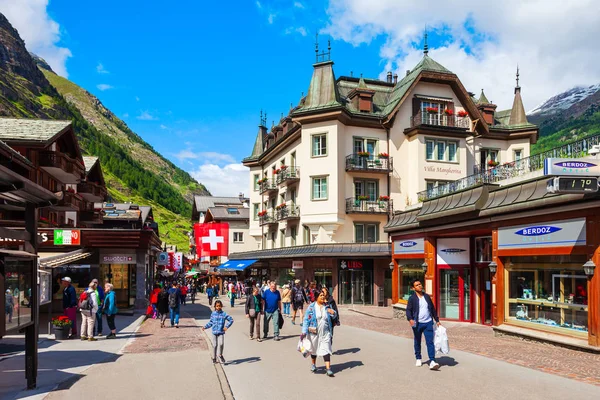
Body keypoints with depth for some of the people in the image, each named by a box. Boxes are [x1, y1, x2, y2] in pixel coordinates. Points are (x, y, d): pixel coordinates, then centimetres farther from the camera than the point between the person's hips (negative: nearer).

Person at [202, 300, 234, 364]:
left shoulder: (224, 314, -5)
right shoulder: (213, 314, 3)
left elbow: (231, 320, -3)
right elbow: (211, 322, 14)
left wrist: (227, 326, -14)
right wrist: (205, 327, 6)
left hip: (221, 332, -2)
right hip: (214, 332, 2)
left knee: (221, 344, -17)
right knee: (214, 345, 8)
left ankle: (220, 355, 9)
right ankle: (214, 358, 25)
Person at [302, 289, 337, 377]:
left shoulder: (327, 306, 2)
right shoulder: (312, 306, -7)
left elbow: (333, 316, 15)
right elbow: (306, 319, -7)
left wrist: (333, 313, -10)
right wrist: (304, 332, -12)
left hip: (325, 333, 1)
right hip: (314, 332, -1)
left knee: (326, 350, -5)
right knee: (314, 349, 16)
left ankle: (328, 369, -6)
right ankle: (313, 365, 37)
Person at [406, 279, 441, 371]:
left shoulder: (427, 296, 10)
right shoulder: (412, 298, -3)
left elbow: (432, 309, 17)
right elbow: (408, 310, -10)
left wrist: (437, 320, 17)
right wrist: (410, 319, -28)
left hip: (428, 323, 2)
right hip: (417, 324, -2)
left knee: (430, 342, -7)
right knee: (417, 342, 11)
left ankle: (432, 361, -10)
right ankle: (418, 359, 28)